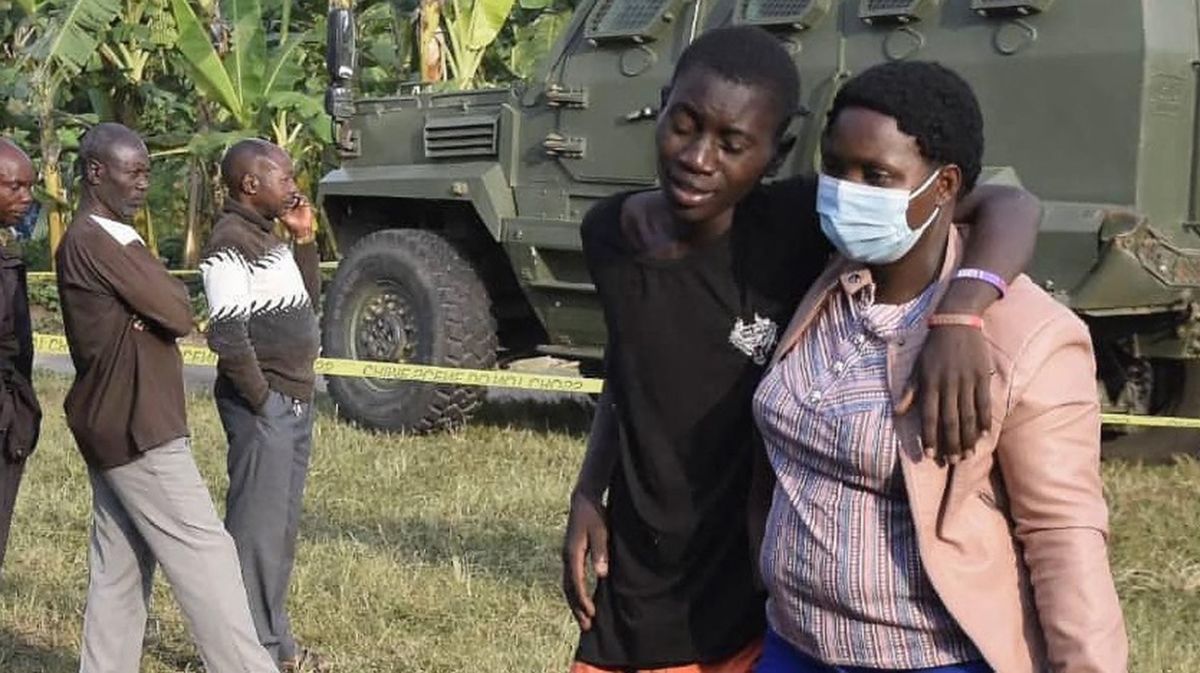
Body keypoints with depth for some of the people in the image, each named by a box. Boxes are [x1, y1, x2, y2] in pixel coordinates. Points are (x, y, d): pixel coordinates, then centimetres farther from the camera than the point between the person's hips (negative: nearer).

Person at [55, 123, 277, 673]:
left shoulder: (108, 239, 17)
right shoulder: (95, 243, -17)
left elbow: (157, 312, 9)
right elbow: (178, 314, -18)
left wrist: (161, 293, -12)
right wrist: (173, 289, 2)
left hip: (116, 425, 10)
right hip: (136, 428, -10)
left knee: (119, 567, 11)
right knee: (203, 551, -8)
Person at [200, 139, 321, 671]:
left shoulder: (267, 237, 15)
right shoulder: (230, 243, -15)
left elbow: (306, 301, 22)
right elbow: (228, 334, -22)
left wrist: (303, 239, 11)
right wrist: (261, 398, -16)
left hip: (294, 401, 10)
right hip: (263, 406, -10)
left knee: (282, 526, 16)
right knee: (257, 526, -3)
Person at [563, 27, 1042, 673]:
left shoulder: (795, 228, -16)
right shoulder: (610, 235, -4)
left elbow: (1010, 205, -20)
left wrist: (960, 310, -37)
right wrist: (586, 496, 3)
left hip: (761, 611, -3)